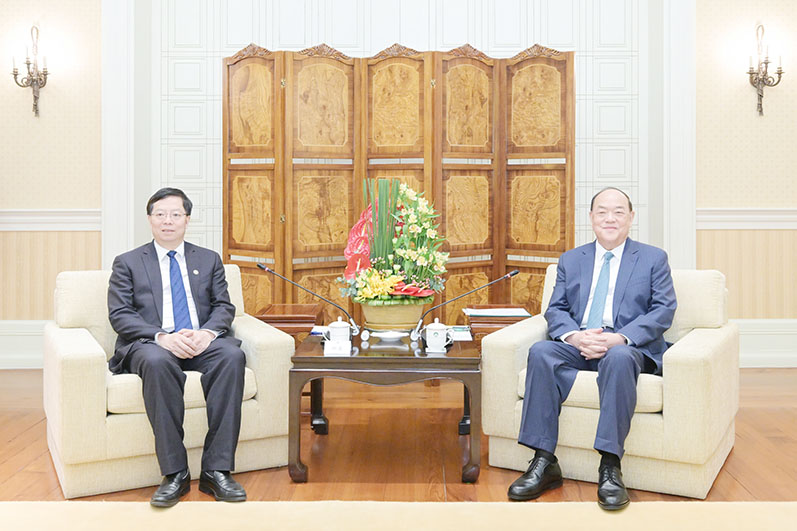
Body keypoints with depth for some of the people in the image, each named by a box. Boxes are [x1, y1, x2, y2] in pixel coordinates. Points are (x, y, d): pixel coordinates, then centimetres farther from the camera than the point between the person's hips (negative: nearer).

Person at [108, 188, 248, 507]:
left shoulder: (209, 260, 22)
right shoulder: (128, 263, 15)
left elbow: (224, 306, 13)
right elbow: (119, 314, 2)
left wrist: (207, 331, -12)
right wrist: (162, 337, -16)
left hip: (201, 341, 2)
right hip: (151, 344, -2)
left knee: (232, 355, -33)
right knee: (157, 362, -39)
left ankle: (216, 469, -31)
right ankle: (174, 473, -31)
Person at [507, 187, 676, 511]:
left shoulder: (654, 259, 12)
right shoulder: (570, 260, 19)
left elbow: (663, 311, -1)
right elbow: (555, 310, 11)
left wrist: (619, 338, -18)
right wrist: (574, 335, -14)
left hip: (631, 347, -3)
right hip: (578, 345, 3)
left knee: (618, 358, -38)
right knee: (540, 352, -28)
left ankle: (610, 467, -36)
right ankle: (544, 462, -28)